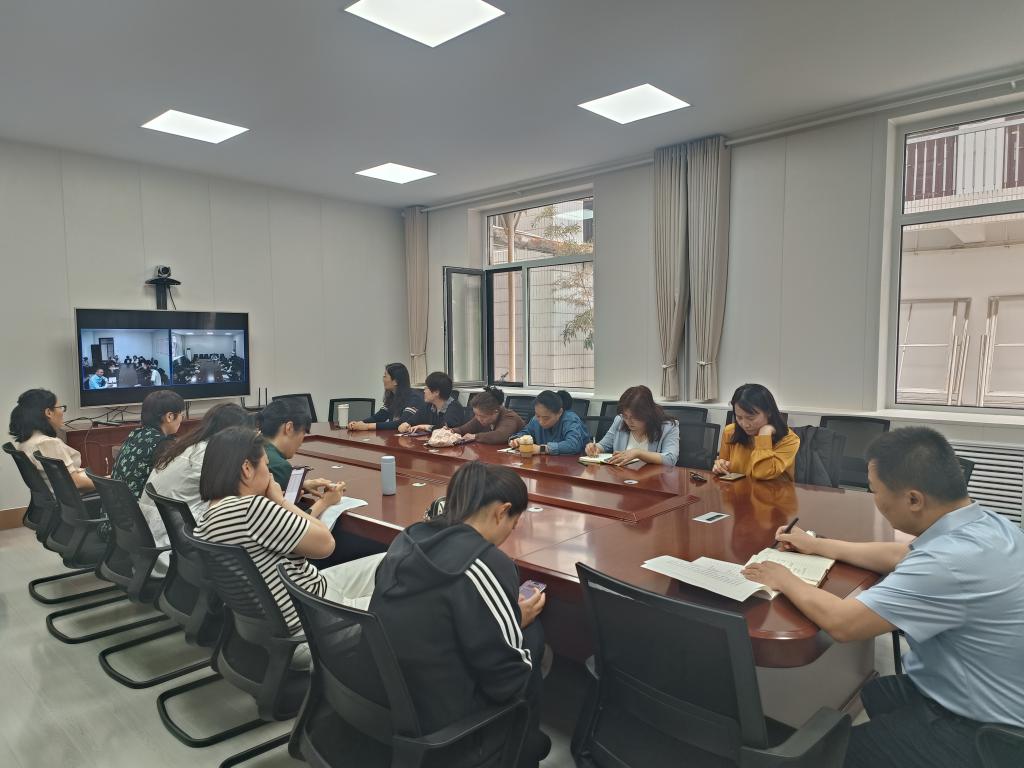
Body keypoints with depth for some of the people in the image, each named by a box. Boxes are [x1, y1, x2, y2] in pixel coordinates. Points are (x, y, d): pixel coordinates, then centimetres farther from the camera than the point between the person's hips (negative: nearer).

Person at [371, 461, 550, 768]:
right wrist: (519, 622, 0)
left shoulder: (405, 540, -2)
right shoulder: (485, 564, -23)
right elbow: (507, 682, -17)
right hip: (438, 738, -6)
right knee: (532, 633, 9)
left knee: (522, 631, 15)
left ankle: (521, 742, 30)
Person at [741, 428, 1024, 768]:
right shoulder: (984, 523, -4)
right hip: (976, 695, 8)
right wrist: (819, 545, 20)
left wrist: (785, 580, -11)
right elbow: (900, 555, 14)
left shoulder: (953, 560, -35)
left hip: (973, 730, -8)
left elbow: (842, 622, -29)